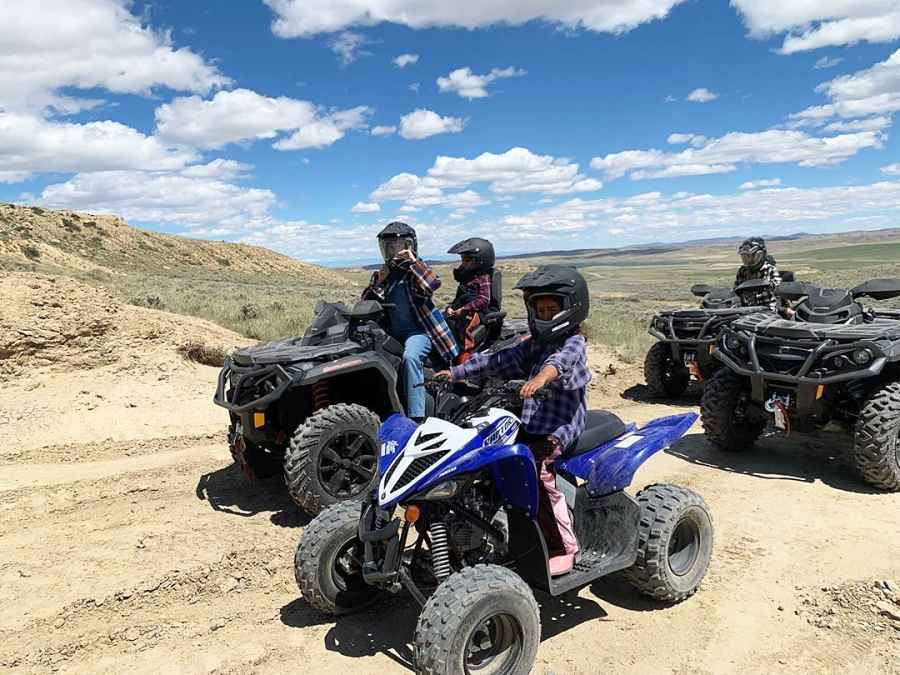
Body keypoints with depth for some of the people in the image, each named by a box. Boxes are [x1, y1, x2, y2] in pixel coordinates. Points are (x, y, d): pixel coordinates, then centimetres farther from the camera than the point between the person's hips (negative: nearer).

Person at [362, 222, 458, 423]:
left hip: (417, 331, -6)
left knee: (410, 357, -34)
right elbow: (366, 303, 12)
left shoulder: (416, 269, 4)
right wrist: (378, 282, -2)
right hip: (391, 333, 6)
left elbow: (433, 284, -18)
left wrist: (414, 261, -14)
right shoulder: (381, 274, 19)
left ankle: (416, 416, -36)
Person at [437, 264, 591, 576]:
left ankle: (563, 549, -16)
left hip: (558, 430, -7)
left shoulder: (574, 344, -6)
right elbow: (497, 360, 17)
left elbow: (561, 359, -30)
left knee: (536, 471, -29)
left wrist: (543, 375, -52)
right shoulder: (533, 345, 19)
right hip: (529, 426, 7)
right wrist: (457, 372, 11)